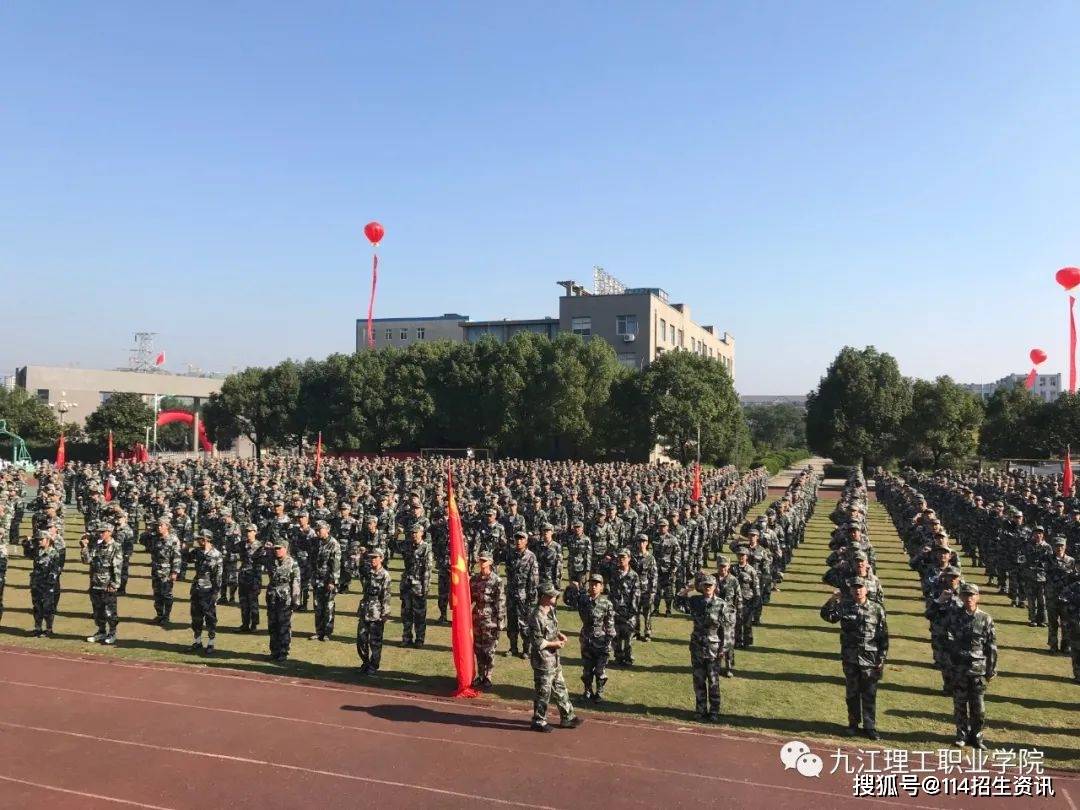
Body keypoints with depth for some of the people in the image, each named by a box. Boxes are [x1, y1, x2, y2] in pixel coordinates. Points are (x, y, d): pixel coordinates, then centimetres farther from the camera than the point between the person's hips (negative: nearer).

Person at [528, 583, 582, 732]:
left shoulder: (551, 610, 5)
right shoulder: (537, 617, -24)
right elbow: (537, 642, -22)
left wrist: (559, 635, 4)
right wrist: (554, 644, -16)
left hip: (554, 658, 9)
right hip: (543, 660, -9)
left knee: (560, 688, 18)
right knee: (543, 692, 4)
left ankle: (567, 717, 30)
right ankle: (538, 722, 19)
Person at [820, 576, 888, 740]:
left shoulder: (877, 609, -2)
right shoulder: (844, 606, 1)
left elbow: (883, 636, 0)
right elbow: (827, 615, -7)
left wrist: (882, 659, -2)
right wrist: (832, 600, -22)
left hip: (870, 659, -1)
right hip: (850, 659, 1)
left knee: (869, 694, 5)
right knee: (852, 693, 11)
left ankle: (870, 726, 16)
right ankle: (853, 724, 24)